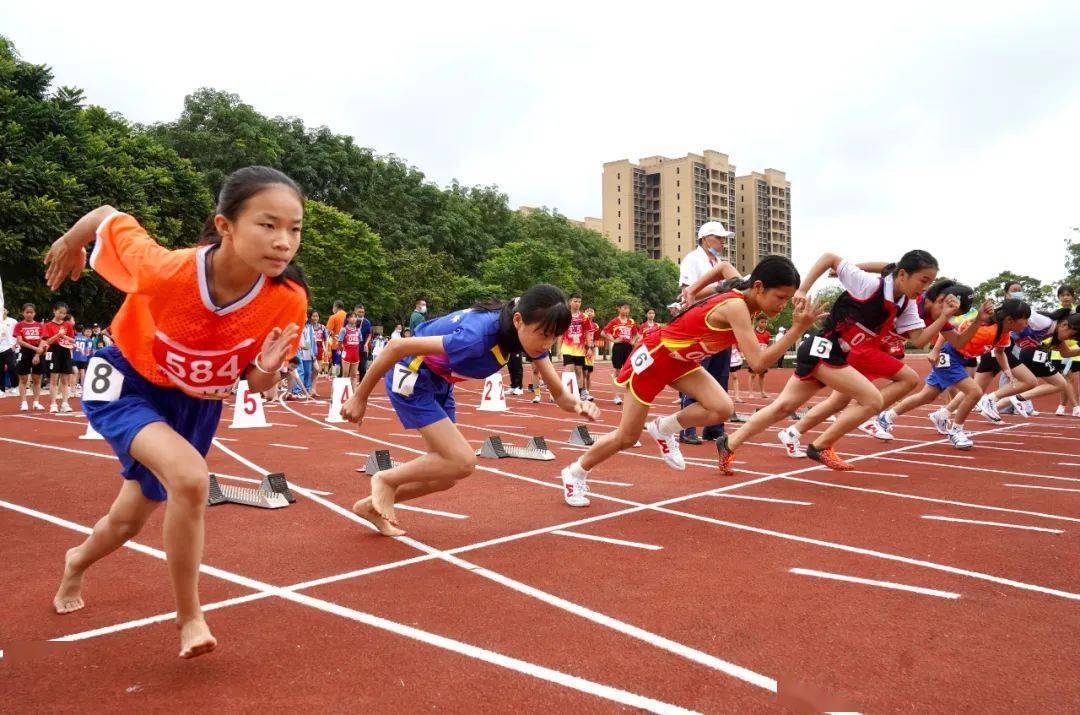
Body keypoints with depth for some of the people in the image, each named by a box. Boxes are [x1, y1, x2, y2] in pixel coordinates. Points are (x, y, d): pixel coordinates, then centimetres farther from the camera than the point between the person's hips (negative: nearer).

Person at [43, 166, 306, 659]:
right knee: (190, 476, -31)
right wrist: (68, 244, 5)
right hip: (126, 384, -3)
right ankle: (189, 615, -8)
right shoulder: (162, 269, -35)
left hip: (197, 405, 4)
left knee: (128, 522, 19)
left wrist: (267, 369, -36)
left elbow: (257, 385, -13)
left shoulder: (288, 302, -28)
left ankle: (77, 562, 56)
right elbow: (107, 217, -15)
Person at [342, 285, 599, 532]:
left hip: (440, 383, 8)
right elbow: (397, 346, -31)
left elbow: (559, 394, -10)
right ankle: (386, 480, 7)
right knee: (462, 462, -16)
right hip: (411, 378, -8)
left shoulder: (531, 333, -16)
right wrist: (360, 397, -22)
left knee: (447, 474, 10)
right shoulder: (478, 336, -38)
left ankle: (372, 505, 29)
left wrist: (577, 404, -34)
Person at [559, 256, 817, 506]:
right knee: (626, 438, 3)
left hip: (681, 361, 8)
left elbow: (724, 266, 15)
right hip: (653, 357, -8)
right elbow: (757, 362, -38)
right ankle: (575, 473, 26)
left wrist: (693, 292, 10)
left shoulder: (740, 293, -7)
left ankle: (664, 429, 10)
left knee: (722, 409, -15)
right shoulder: (736, 306, -32)